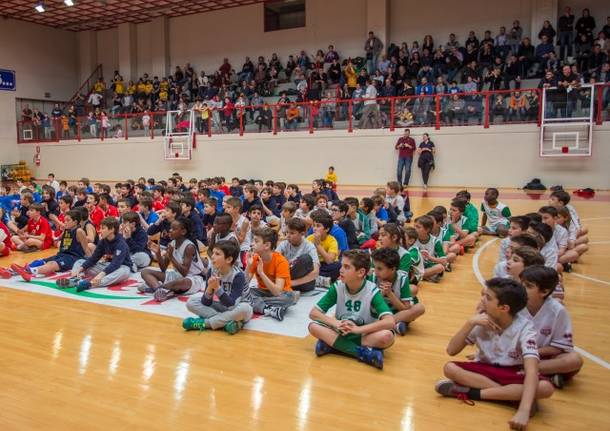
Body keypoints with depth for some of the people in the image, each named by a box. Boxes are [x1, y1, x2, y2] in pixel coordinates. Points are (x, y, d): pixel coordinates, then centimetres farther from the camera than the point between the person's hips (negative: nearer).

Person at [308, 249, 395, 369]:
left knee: (387, 336, -33)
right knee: (313, 326, -24)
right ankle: (364, 352, -29)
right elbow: (313, 313, -9)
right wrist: (335, 323, -26)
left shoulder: (372, 291, -17)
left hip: (365, 336, -3)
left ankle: (331, 345, -28)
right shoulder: (337, 287, -9)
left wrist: (358, 329, -33)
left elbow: (390, 322, -29)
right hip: (341, 333, 3)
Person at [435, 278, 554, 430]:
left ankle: (471, 392, -28)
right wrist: (470, 323, -27)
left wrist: (523, 411, -49)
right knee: (449, 368, -24)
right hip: (484, 370, 2)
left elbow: (531, 371, -34)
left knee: (545, 388, -33)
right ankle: (513, 395, -24)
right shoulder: (481, 322, -13)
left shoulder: (524, 328, -22)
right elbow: (451, 351, -14)